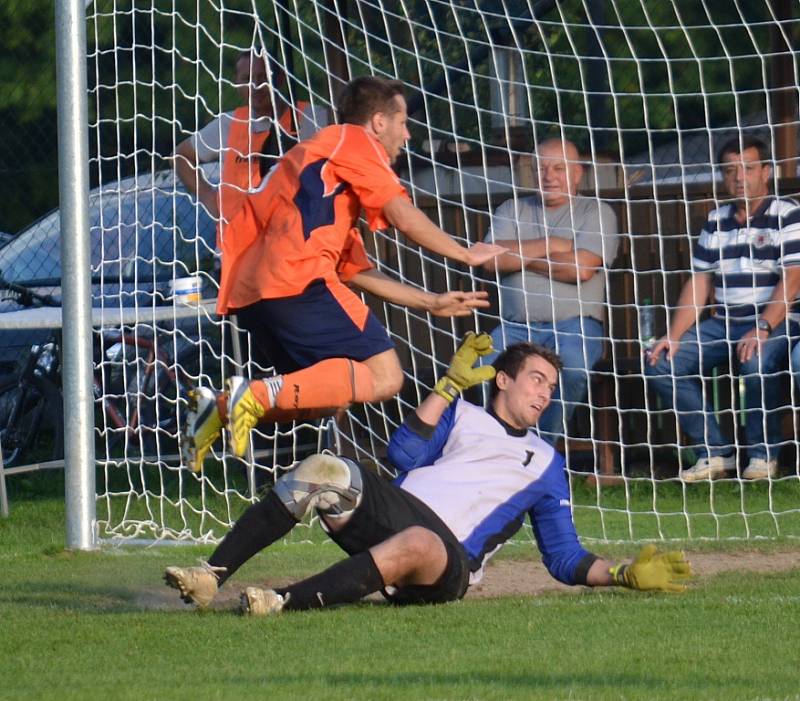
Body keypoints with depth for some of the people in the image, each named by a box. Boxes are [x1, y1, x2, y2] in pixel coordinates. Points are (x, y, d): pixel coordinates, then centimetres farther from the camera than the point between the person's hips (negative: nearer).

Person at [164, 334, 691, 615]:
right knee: (326, 471, -27)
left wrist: (627, 575, 7)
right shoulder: (461, 415, 27)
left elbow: (566, 559, 22)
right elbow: (405, 455, 8)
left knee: (417, 545, -41)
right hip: (388, 511, 2)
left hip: (448, 561, -2)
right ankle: (211, 577, -34)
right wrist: (452, 383, 8)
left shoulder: (545, 463, 27)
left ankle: (286, 601, -52)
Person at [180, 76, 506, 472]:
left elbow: (356, 271, 32)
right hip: (296, 279, -10)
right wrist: (467, 255, 15)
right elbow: (406, 220, 0)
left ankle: (221, 409, 4)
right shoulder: (354, 141, 8)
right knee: (383, 377, -12)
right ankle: (260, 396, -23)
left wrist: (431, 303, 31)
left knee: (326, 394, 20)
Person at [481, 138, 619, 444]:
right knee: (486, 366, -29)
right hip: (516, 326, 2)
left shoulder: (596, 212, 7)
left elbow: (581, 268, -10)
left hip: (574, 324, -2)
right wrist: (550, 246, -5)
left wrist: (521, 258, -1)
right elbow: (492, 259, -1)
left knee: (571, 363, -36)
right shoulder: (512, 210, 17)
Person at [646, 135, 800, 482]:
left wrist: (763, 329, -27)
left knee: (757, 361, -38)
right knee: (661, 362, -11)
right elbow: (699, 283, 11)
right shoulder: (716, 221, 14)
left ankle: (763, 453, -16)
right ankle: (715, 452, -7)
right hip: (722, 324, 6)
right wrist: (674, 335, -2)